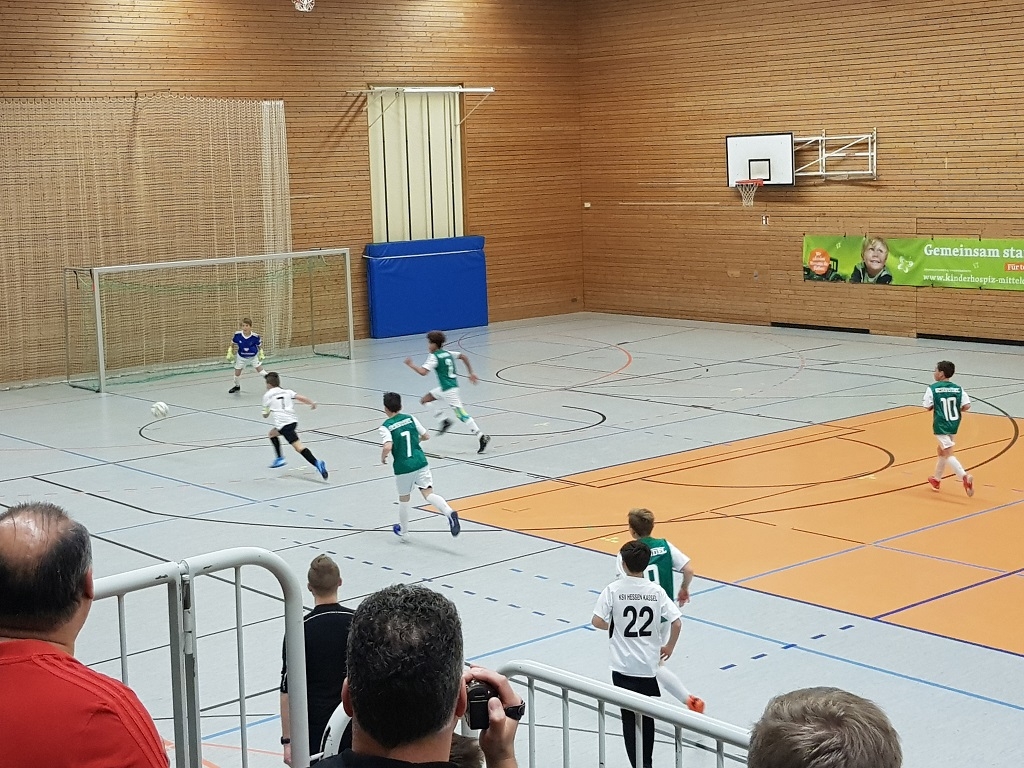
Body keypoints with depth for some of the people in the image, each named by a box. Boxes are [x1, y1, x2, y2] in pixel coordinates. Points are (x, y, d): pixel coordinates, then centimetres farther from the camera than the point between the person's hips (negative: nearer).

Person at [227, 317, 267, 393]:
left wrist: (261, 355, -9)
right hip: (241, 357, 1)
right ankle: (237, 386, 38)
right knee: (237, 373, 7)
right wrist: (230, 354, -8)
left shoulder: (255, 336, -25)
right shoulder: (237, 335, -24)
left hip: (253, 356, -1)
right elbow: (232, 344, -5)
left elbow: (259, 347, -5)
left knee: (260, 370, -11)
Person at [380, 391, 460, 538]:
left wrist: (383, 457, -2)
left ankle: (403, 529, 36)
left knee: (403, 499, 18)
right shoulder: (410, 419, 5)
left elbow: (387, 447, -23)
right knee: (429, 494, -4)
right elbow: (426, 436, 11)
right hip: (420, 463, 2)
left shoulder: (385, 427, -7)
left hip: (403, 467, -2)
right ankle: (449, 512, -31)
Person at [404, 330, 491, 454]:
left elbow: (423, 372, -20)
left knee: (461, 414, -8)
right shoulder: (447, 353, 12)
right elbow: (464, 356, 14)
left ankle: (482, 437, -11)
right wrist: (471, 373, 16)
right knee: (424, 400, 19)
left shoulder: (434, 357, -11)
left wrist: (411, 364, -4)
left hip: (448, 390, -9)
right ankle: (443, 421, 15)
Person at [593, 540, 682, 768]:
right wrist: (670, 647, 11)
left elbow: (597, 622, -11)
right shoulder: (656, 591, -4)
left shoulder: (614, 589, -9)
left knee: (629, 717, 4)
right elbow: (676, 623, -6)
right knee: (647, 717, 17)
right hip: (649, 664, 2)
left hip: (623, 666, -2)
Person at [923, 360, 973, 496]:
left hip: (941, 426, -6)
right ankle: (936, 480, 38)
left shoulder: (932, 389, -9)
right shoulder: (958, 389, 2)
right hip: (954, 425, 6)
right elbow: (967, 406, -6)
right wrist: (956, 410, 12)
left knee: (948, 454, -8)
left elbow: (928, 407, -8)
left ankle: (965, 476, -30)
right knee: (941, 450, 24)